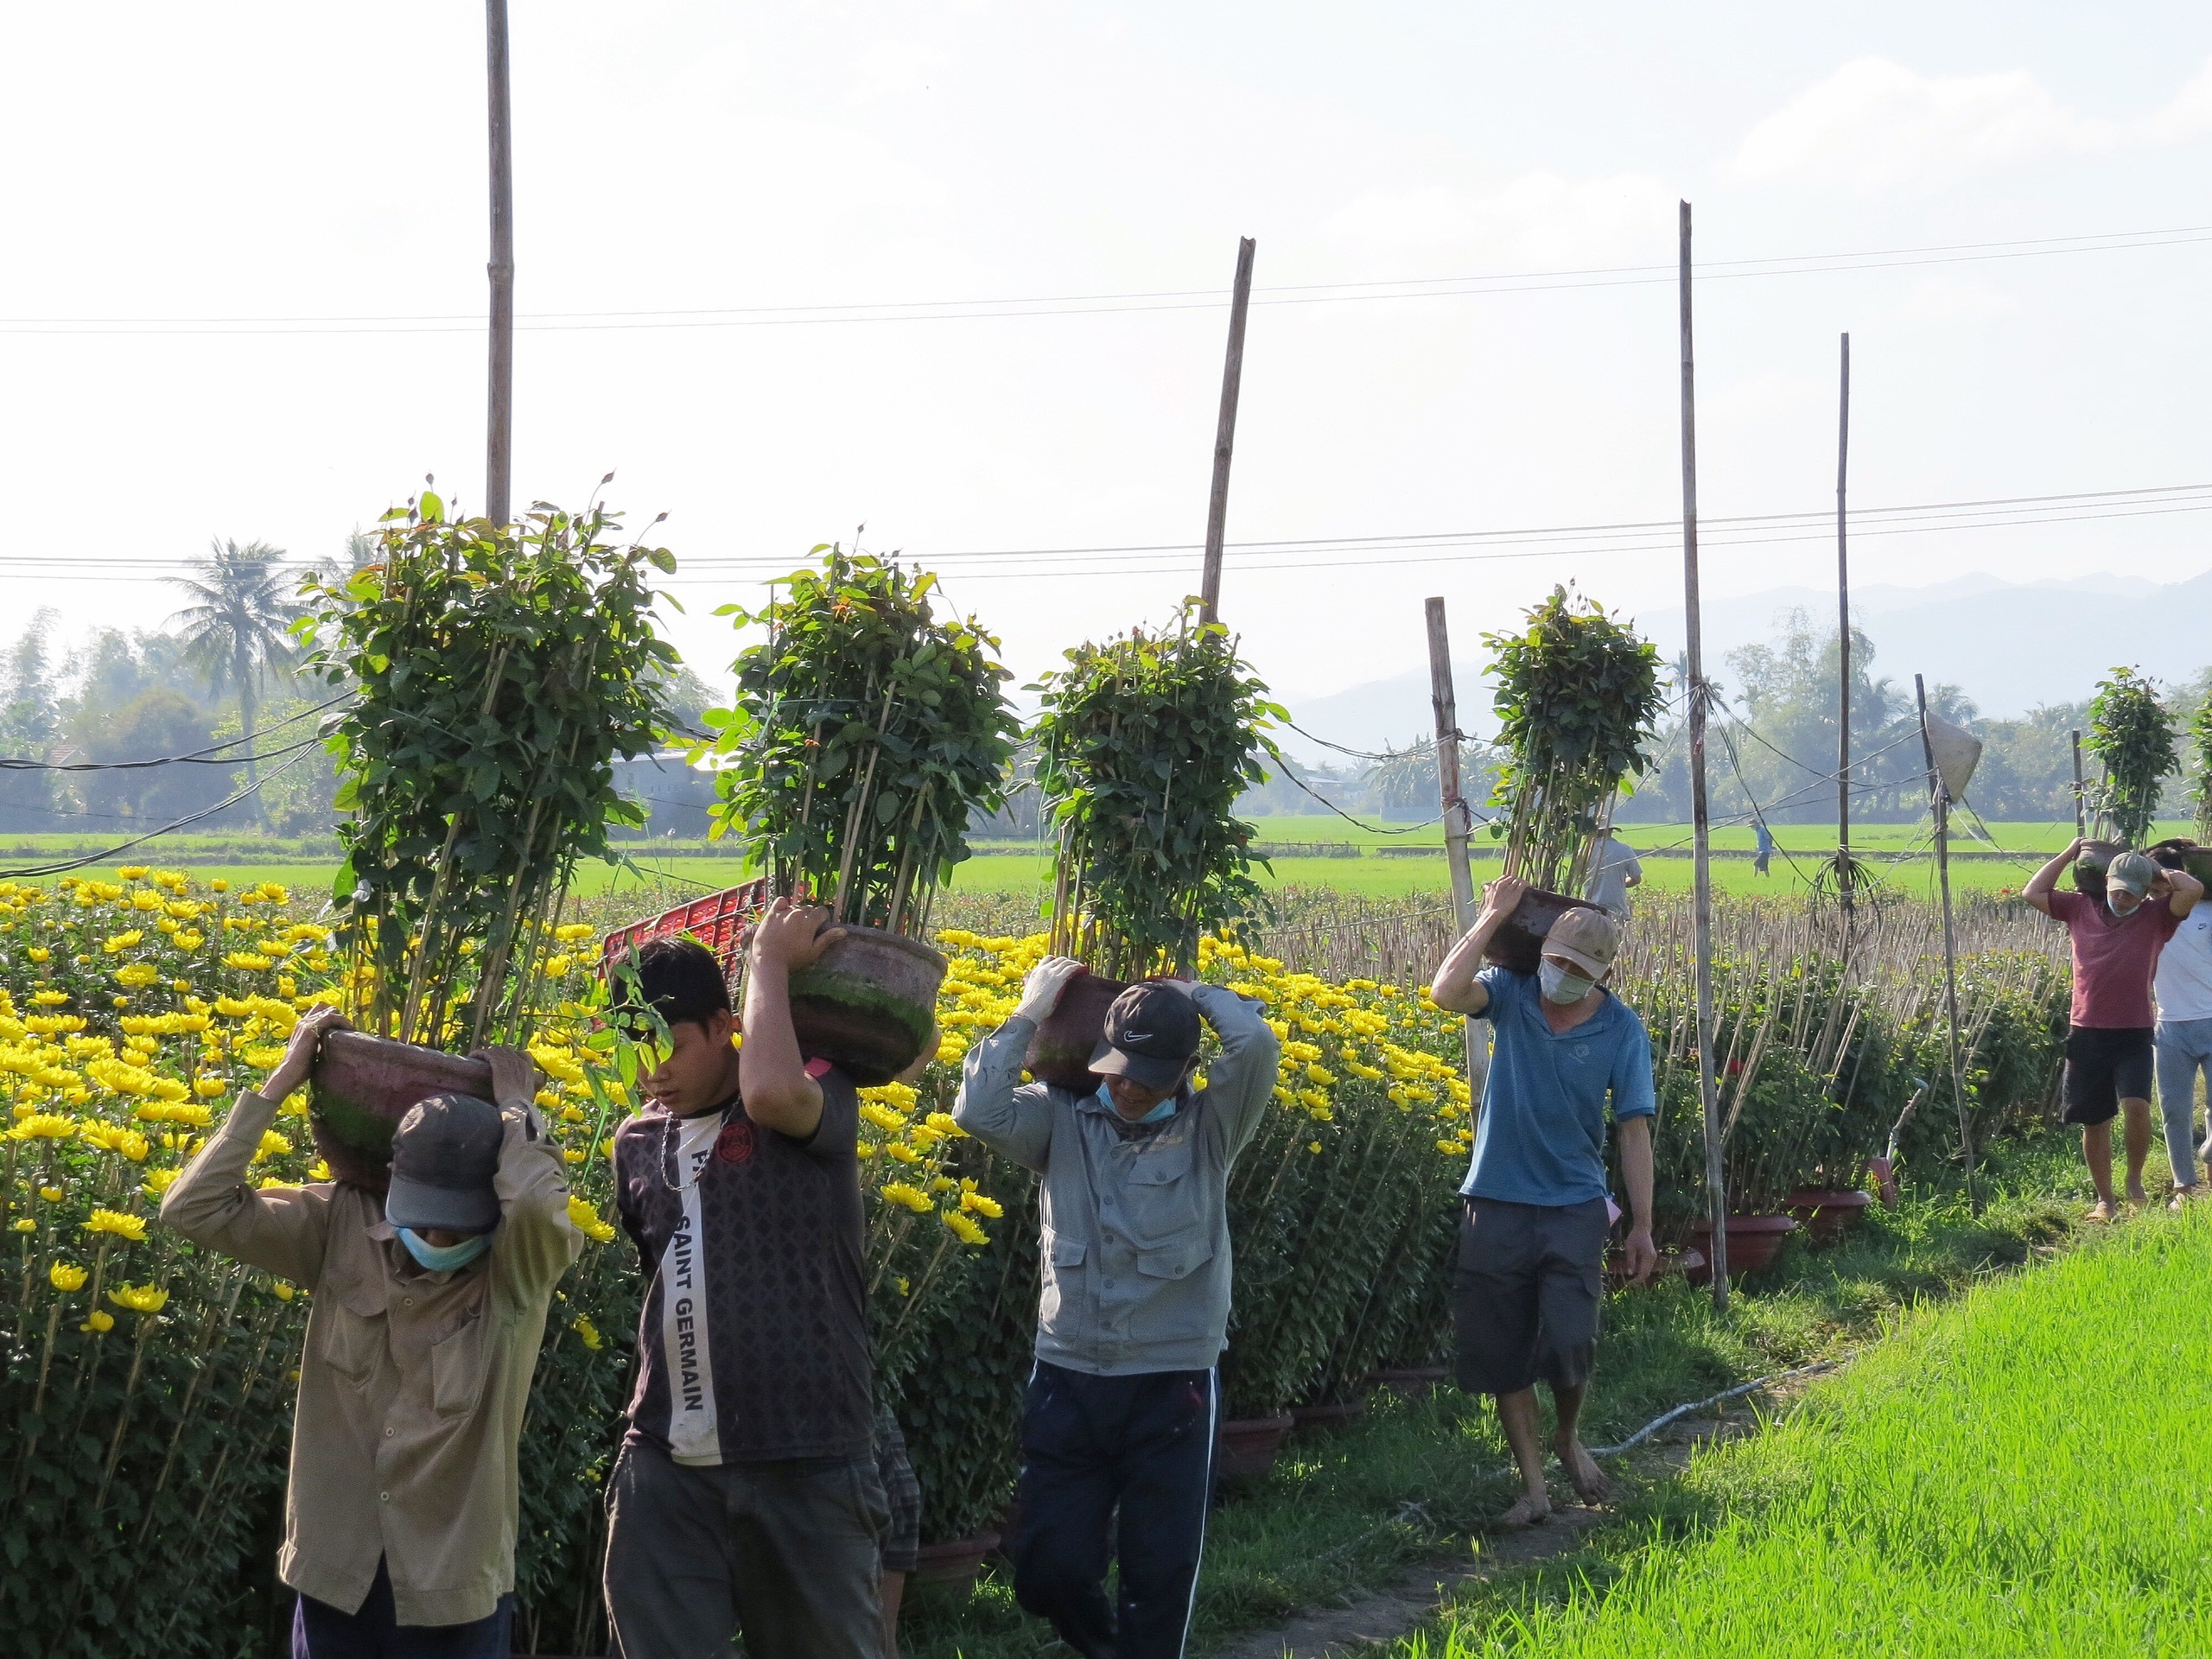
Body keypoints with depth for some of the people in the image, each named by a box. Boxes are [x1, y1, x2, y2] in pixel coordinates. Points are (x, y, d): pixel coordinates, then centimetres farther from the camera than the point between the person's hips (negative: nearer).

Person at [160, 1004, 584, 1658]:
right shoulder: (341, 1229, -4)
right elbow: (194, 1208, -8)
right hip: (334, 1572, 3)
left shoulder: (517, 1268, -14)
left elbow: (539, 1202, -37)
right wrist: (282, 1080, -8)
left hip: (455, 1582, -3)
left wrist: (513, 1108, -17)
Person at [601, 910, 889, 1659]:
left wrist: (769, 960, -16)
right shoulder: (637, 1142, 11)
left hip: (804, 1463, -4)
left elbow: (771, 1091, -30)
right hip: (665, 1467, 5)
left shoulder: (816, 1102, -5)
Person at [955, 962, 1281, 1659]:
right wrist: (1030, 1012, -8)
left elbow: (1258, 1045, -20)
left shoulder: (1209, 1131, -3)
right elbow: (979, 1112, -16)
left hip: (1172, 1386, -2)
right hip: (1067, 1380, 2)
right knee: (1047, 1572, 6)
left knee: (1161, 1577, 4)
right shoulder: (1062, 1118, 2)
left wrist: (1193, 991, -2)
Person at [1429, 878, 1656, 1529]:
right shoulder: (1513, 994, -2)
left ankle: (1567, 1439, 21)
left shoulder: (1621, 1030, -3)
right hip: (1496, 1204, 1)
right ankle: (1533, 1484, 15)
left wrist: (1642, 1226, -2)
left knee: (1569, 1341, -11)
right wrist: (1493, 916, -18)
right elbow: (1446, 993, -23)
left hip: (1574, 1207, -1)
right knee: (1501, 1353, 4)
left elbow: (1634, 1131, -1)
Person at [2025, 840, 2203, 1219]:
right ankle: (2103, 1199, 19)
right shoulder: (2081, 909, 9)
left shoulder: (2156, 916, 3)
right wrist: (2069, 855, 15)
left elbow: (2194, 890, -11)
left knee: (2136, 1105, -21)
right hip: (2086, 1034, 2)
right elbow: (2032, 892, 13)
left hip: (2133, 1035, -2)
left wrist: (2162, 874, 6)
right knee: (2094, 1122, 7)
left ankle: (2135, 1181, 2)